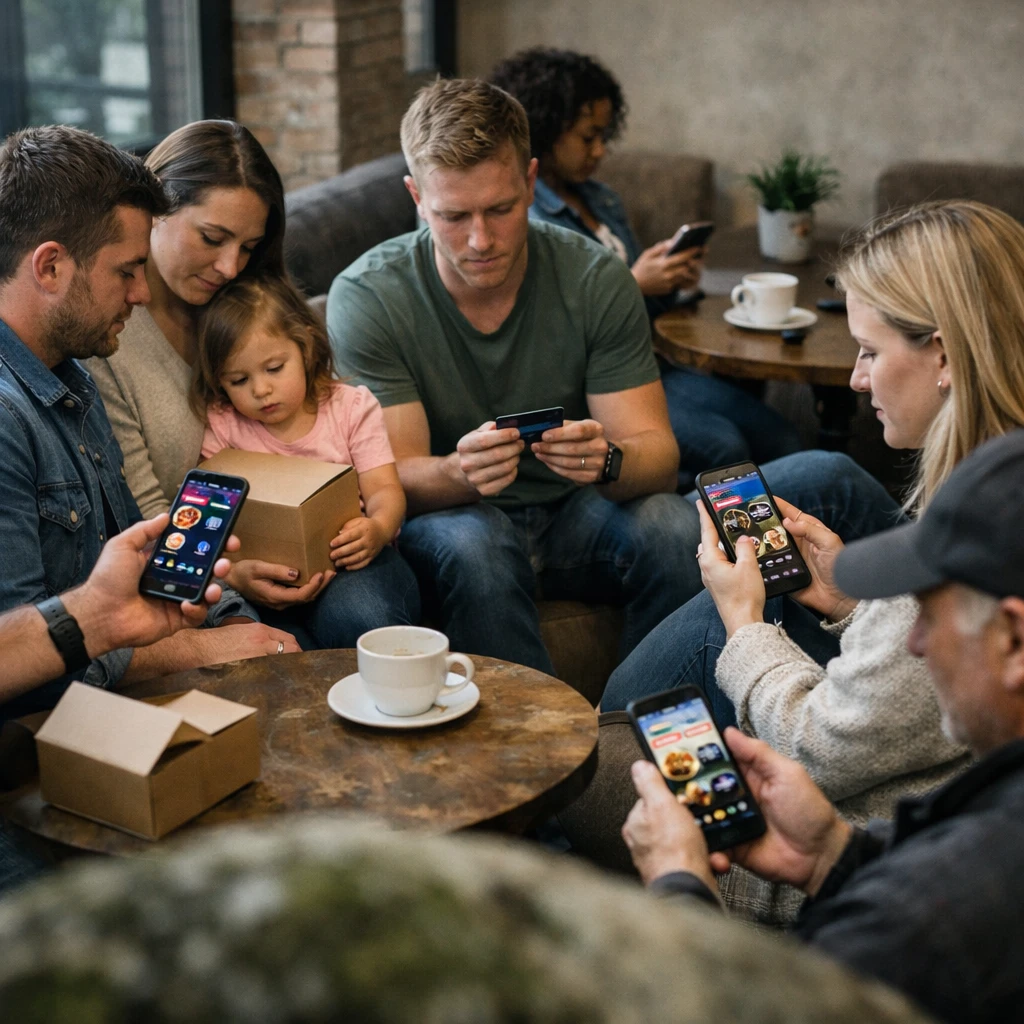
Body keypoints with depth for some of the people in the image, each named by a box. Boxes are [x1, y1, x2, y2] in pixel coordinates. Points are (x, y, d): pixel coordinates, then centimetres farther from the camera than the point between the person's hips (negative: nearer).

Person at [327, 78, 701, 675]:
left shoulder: (598, 281, -8)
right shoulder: (366, 297, -13)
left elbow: (658, 454, -10)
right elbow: (398, 479, -14)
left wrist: (607, 460, -35)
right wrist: (460, 472, -38)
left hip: (572, 515, 2)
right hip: (444, 519, -2)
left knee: (674, 528, -27)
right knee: (473, 545, -35)